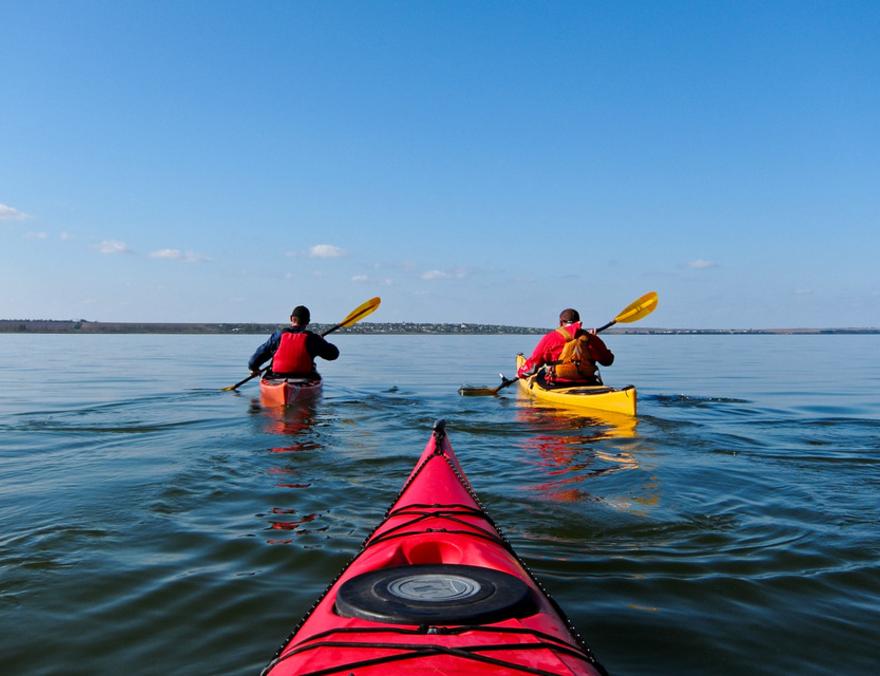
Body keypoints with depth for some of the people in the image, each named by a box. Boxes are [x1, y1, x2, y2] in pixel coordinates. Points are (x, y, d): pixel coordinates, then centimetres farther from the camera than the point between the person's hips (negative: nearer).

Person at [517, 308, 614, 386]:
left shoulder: (550, 338, -3)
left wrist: (521, 373, 22)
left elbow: (533, 364, 0)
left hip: (557, 387, -1)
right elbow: (608, 360, 16)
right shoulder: (590, 338, 4)